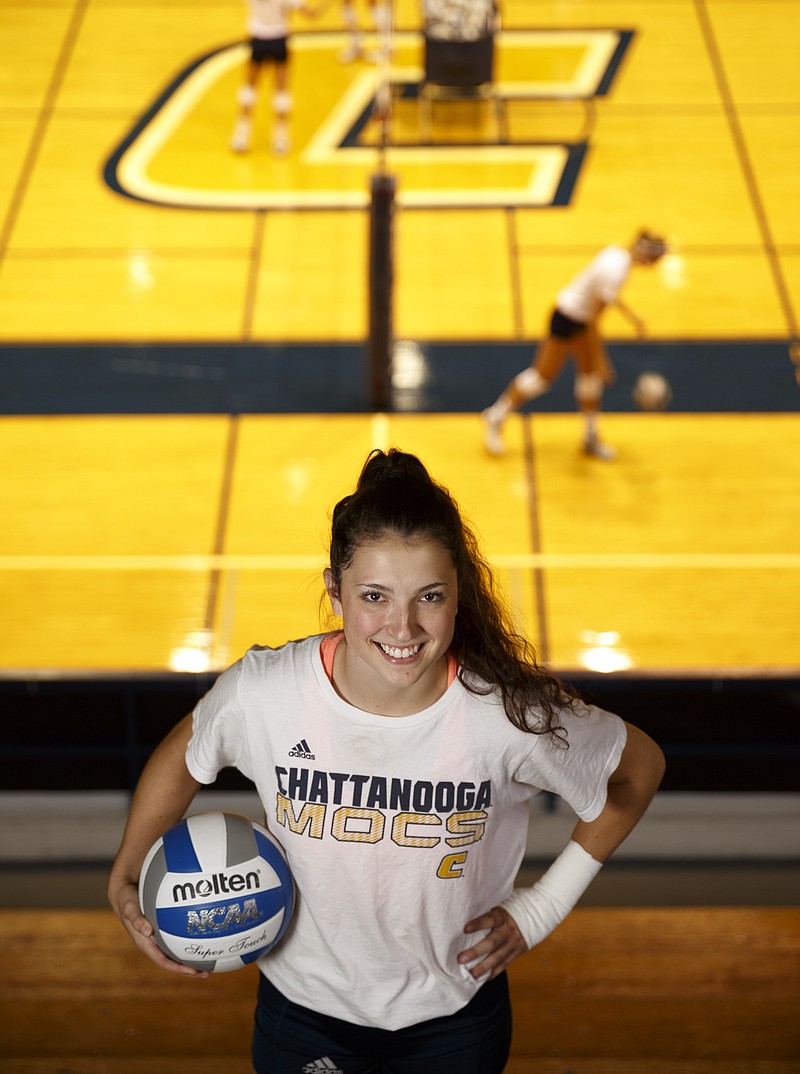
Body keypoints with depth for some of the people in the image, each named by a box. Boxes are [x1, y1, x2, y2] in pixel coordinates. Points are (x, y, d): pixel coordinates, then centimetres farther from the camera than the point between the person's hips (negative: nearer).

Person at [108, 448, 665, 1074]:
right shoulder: (261, 692, -23)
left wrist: (544, 906, -6)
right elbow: (184, 756, 0)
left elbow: (641, 766, -8)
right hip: (304, 1006, 0)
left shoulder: (512, 715, -27)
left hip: (455, 1020, 0)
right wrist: (127, 876, -7)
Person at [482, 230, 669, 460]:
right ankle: (496, 418, 19)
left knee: (591, 375, 12)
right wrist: (599, 359, -23)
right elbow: (594, 320, -28)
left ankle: (592, 438, 25)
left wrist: (630, 315, 23)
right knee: (543, 375, 3)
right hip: (568, 318, -9)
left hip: (581, 313, 9)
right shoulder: (617, 271, -32)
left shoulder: (619, 252, -4)